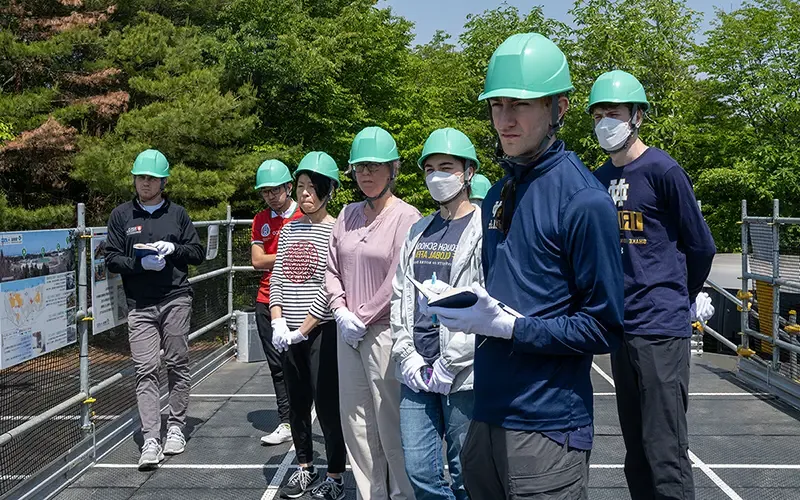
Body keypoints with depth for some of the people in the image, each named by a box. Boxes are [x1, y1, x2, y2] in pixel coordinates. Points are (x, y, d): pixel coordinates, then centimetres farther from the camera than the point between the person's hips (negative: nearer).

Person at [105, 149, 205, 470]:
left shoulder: (177, 213, 10)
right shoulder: (121, 215, 9)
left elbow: (199, 253, 10)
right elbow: (111, 259, 5)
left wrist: (174, 248, -9)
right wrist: (140, 263, -13)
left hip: (176, 301, 0)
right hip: (140, 306, 0)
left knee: (178, 365, 6)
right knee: (146, 370, -5)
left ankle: (176, 427, 20)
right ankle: (151, 441, -4)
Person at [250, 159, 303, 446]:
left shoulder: (305, 216, -2)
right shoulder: (261, 220, 12)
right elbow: (257, 260, 4)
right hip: (267, 301, 5)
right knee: (277, 365, 9)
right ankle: (286, 423, 17)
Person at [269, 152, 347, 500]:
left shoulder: (335, 232, -9)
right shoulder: (288, 230, 10)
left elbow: (328, 290, -14)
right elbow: (276, 278, 9)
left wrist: (302, 330, -14)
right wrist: (278, 322, -4)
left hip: (322, 331, -6)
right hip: (289, 334, 6)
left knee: (328, 405, 1)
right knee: (297, 402, 15)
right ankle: (305, 467, 33)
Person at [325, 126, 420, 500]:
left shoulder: (406, 217, -8)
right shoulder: (349, 215, 11)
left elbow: (398, 281, -13)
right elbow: (332, 269, 12)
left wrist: (363, 319, -9)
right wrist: (342, 313, -1)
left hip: (385, 332, -6)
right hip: (348, 333, 6)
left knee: (391, 424, -1)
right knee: (356, 422, 12)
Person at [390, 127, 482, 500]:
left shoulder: (483, 229, -6)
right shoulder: (418, 232, 14)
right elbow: (400, 297, 13)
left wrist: (449, 366, -14)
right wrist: (407, 356, 1)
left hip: (463, 376, -5)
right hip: (416, 373, 6)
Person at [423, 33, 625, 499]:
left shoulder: (584, 200, -14)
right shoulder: (497, 193, 10)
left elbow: (603, 328, -13)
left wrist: (507, 326, -18)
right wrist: (472, 310, -1)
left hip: (548, 427, -7)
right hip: (488, 413, 7)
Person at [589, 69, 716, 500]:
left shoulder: (662, 170, -8)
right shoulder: (599, 179, 11)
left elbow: (701, 247, -1)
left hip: (661, 327, -7)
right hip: (621, 326, 7)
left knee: (666, 455, -5)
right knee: (637, 451, 16)